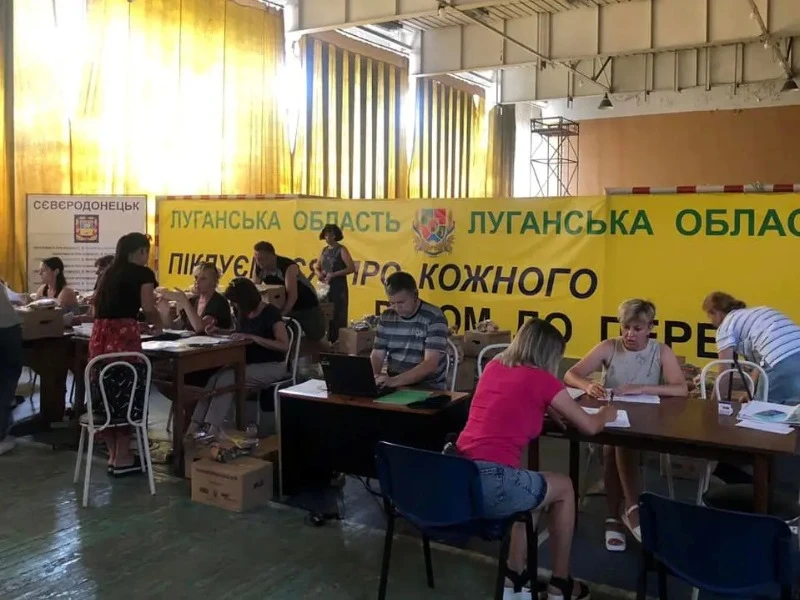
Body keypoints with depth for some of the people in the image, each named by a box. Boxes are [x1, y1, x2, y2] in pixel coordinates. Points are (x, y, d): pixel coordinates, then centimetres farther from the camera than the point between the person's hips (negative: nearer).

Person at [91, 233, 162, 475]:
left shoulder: (107, 273, 21)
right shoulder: (143, 273, 2)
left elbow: (96, 308, 20)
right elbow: (148, 309, -7)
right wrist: (158, 324, 12)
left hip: (100, 334, 7)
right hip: (124, 335, -6)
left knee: (105, 393, 12)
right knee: (126, 392, 3)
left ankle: (113, 455, 22)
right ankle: (123, 458, 10)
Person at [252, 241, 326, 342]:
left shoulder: (288, 266, -32)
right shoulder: (259, 269, -11)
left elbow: (293, 295, -37)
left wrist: (280, 315, -43)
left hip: (307, 306, -6)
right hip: (285, 307, 6)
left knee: (315, 337, 2)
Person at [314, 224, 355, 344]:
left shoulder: (341, 250, -7)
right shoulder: (325, 250, 12)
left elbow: (352, 268, -16)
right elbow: (317, 267, 21)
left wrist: (334, 274, -19)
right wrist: (319, 273, -3)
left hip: (338, 288, -7)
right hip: (326, 287, 7)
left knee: (338, 316, -5)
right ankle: (328, 342, 20)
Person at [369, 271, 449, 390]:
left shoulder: (434, 318, -10)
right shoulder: (386, 316, 7)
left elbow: (430, 364, -18)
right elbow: (377, 355, 9)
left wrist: (395, 381, -29)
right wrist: (374, 377, -13)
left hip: (428, 389, -4)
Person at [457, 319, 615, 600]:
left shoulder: (493, 366, 16)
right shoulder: (542, 380, -1)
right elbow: (590, 427, 10)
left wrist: (548, 408, 26)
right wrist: (606, 414, 30)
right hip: (491, 483, -7)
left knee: (532, 486, 33)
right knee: (564, 487, 22)